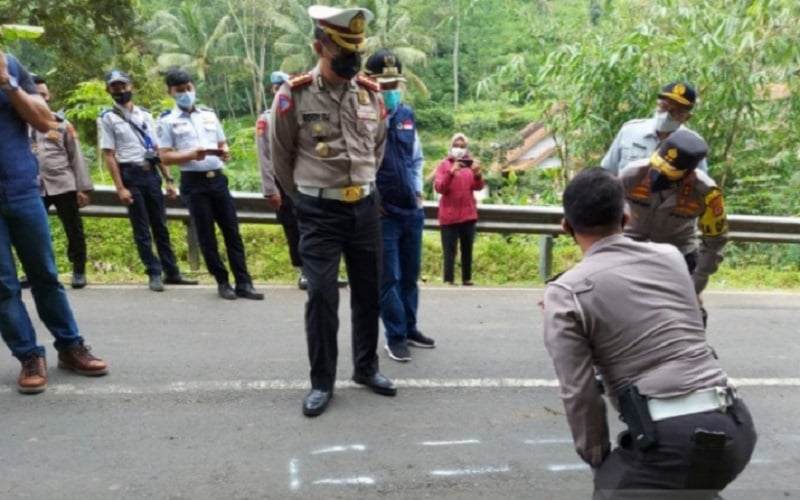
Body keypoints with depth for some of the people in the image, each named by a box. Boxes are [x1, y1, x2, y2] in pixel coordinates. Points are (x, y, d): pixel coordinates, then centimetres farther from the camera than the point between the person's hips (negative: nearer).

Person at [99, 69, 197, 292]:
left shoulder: (145, 114, 13)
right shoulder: (108, 118, 0)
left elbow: (157, 149, 13)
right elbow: (109, 155, -5)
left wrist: (168, 179, 7)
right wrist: (120, 187, -12)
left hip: (151, 173, 4)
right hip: (131, 175, -4)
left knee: (160, 226, 9)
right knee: (141, 229, 0)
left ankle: (172, 272, 15)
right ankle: (155, 274, 7)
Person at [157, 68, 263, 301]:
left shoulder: (209, 114, 14)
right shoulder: (167, 121, 1)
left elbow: (223, 143, 18)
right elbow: (165, 157, -4)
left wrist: (224, 151, -6)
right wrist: (192, 154, -20)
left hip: (218, 178, 4)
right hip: (193, 182, -4)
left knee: (232, 231, 2)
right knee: (206, 236, 3)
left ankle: (243, 283, 7)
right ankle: (222, 283, 15)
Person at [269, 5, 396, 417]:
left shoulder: (371, 93, 3)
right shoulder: (293, 95, -10)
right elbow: (280, 156, 2)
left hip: (365, 208, 4)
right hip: (320, 212, -4)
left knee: (368, 291, 12)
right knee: (322, 295, -3)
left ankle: (366, 367, 30)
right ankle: (321, 382, 13)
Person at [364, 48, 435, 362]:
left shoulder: (407, 114, 8)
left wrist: (418, 191, 10)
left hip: (412, 210, 6)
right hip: (381, 213, -6)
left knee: (410, 274, 16)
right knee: (388, 278, 1)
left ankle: (410, 329, 31)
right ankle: (395, 337, 16)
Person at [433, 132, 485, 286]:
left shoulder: (470, 163, 11)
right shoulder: (444, 164, 3)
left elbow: (478, 187, 1)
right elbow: (439, 188, -10)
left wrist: (477, 174, -19)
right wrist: (451, 172, -23)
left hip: (468, 213, 4)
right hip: (449, 215, -3)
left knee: (467, 249, 7)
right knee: (450, 250, -7)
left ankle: (467, 279, 13)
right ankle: (449, 280, -8)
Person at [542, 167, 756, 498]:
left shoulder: (565, 294, -5)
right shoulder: (671, 257, 9)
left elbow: (579, 393, -6)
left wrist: (597, 457, 9)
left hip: (672, 438, -7)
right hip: (736, 427, 7)